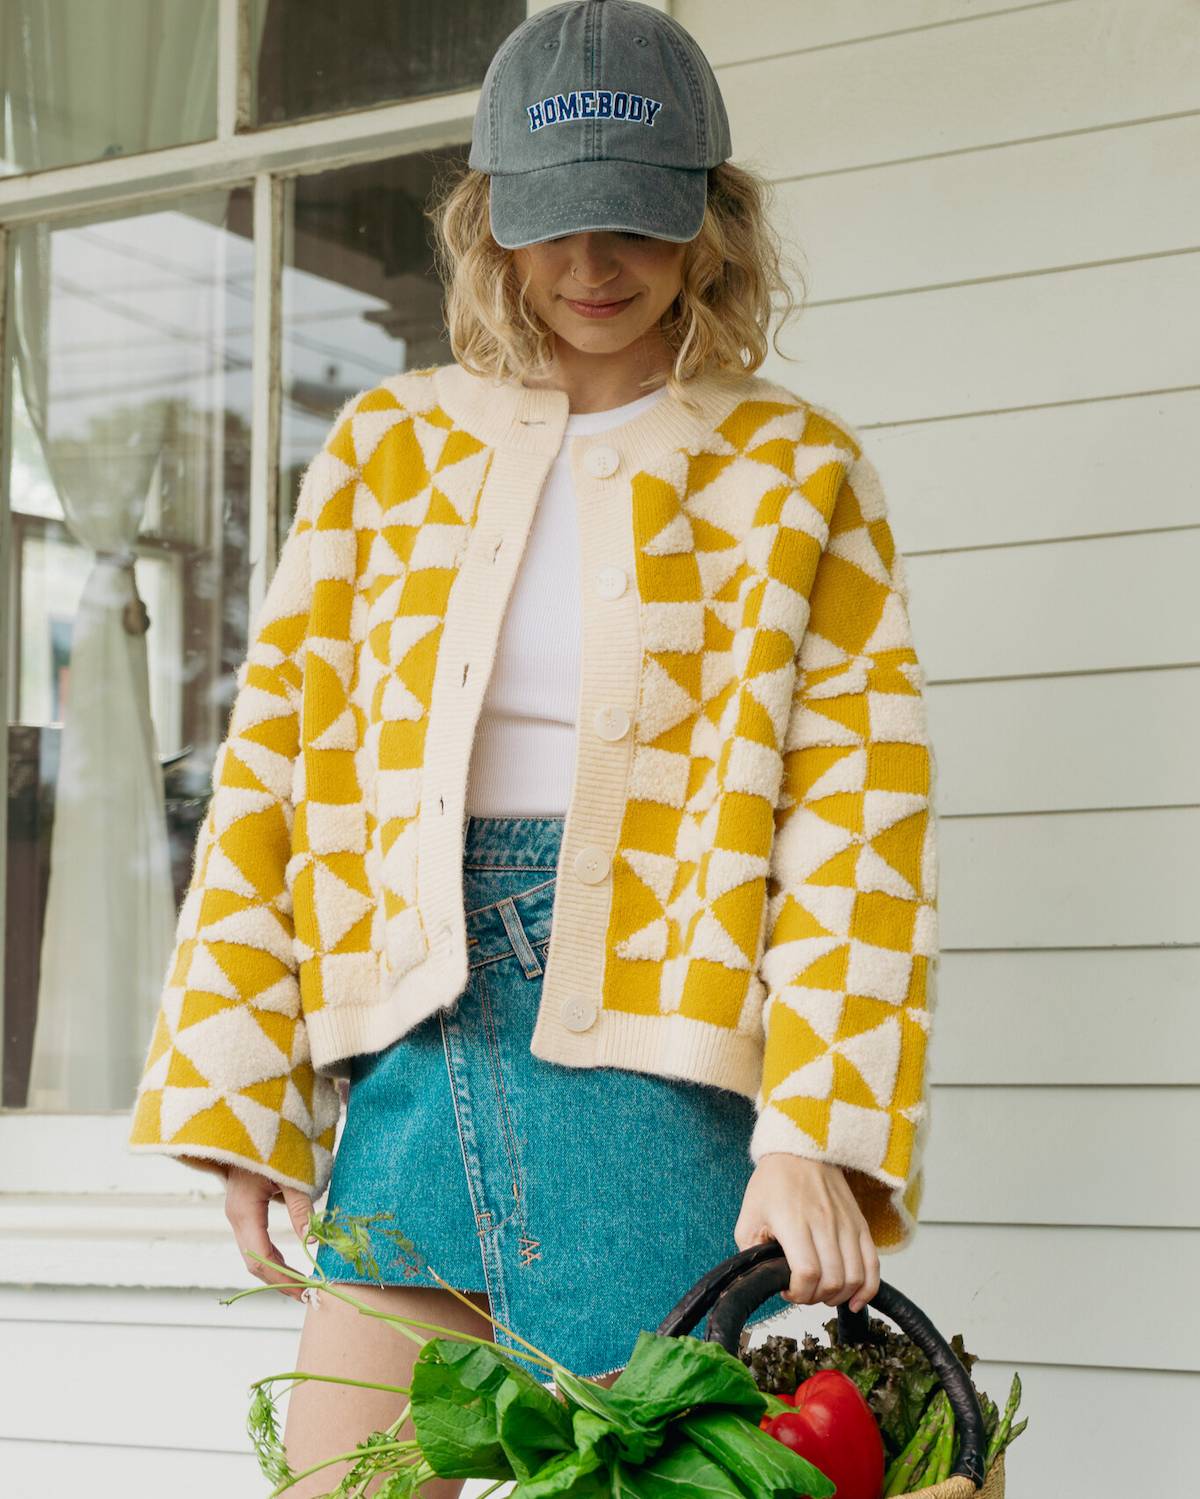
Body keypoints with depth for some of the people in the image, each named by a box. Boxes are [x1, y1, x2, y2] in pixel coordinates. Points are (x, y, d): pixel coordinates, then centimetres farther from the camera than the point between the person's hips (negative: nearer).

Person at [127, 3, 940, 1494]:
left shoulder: (795, 476, 5)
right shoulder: (386, 448, 13)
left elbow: (858, 814, -3)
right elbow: (277, 761, 12)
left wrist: (818, 1134, -15)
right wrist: (238, 1090, 5)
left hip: (656, 1040, -3)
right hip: (422, 1032, 3)